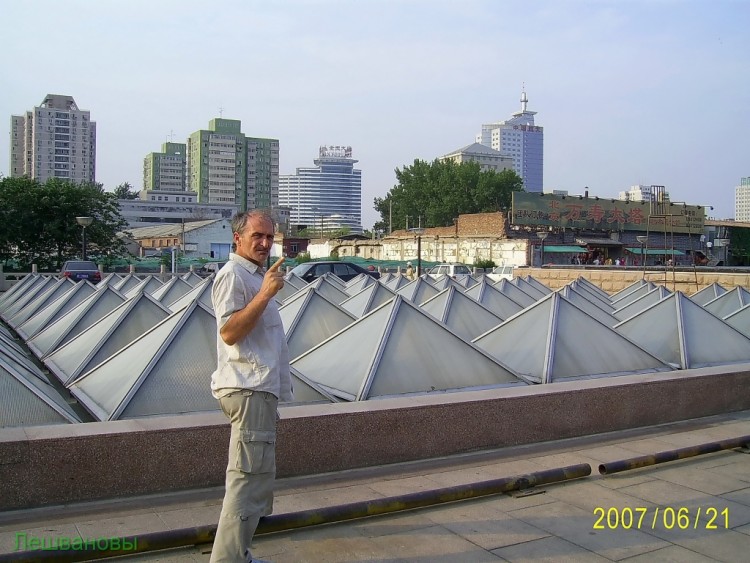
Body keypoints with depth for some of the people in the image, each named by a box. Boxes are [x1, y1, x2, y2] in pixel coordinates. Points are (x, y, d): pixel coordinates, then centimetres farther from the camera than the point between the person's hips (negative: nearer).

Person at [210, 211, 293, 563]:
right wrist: (265, 294, -26)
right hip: (249, 390, -11)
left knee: (249, 478, 17)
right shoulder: (233, 274, -11)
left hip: (259, 388, 11)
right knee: (250, 479, -11)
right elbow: (229, 332, -23)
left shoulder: (254, 275, 20)